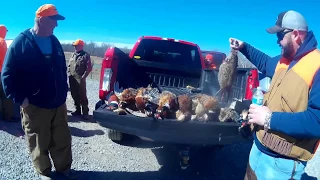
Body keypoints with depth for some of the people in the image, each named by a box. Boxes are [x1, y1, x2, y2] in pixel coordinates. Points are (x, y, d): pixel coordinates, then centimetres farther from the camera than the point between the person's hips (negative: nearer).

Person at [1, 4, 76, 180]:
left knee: (62, 140, 14)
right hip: (35, 106, -4)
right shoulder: (21, 42, -8)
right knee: (39, 143, 11)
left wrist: (64, 92, 12)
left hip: (58, 103, 5)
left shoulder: (54, 42, 8)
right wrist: (20, 99, -14)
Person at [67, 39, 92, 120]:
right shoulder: (73, 55, 16)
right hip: (72, 78, 7)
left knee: (82, 96, -5)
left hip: (80, 79, -6)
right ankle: (77, 110, 24)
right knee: (74, 95, 11)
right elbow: (69, 65, 21)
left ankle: (85, 112, 2)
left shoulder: (86, 55, -3)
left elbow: (89, 68, -8)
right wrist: (69, 73, 7)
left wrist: (83, 76, -12)